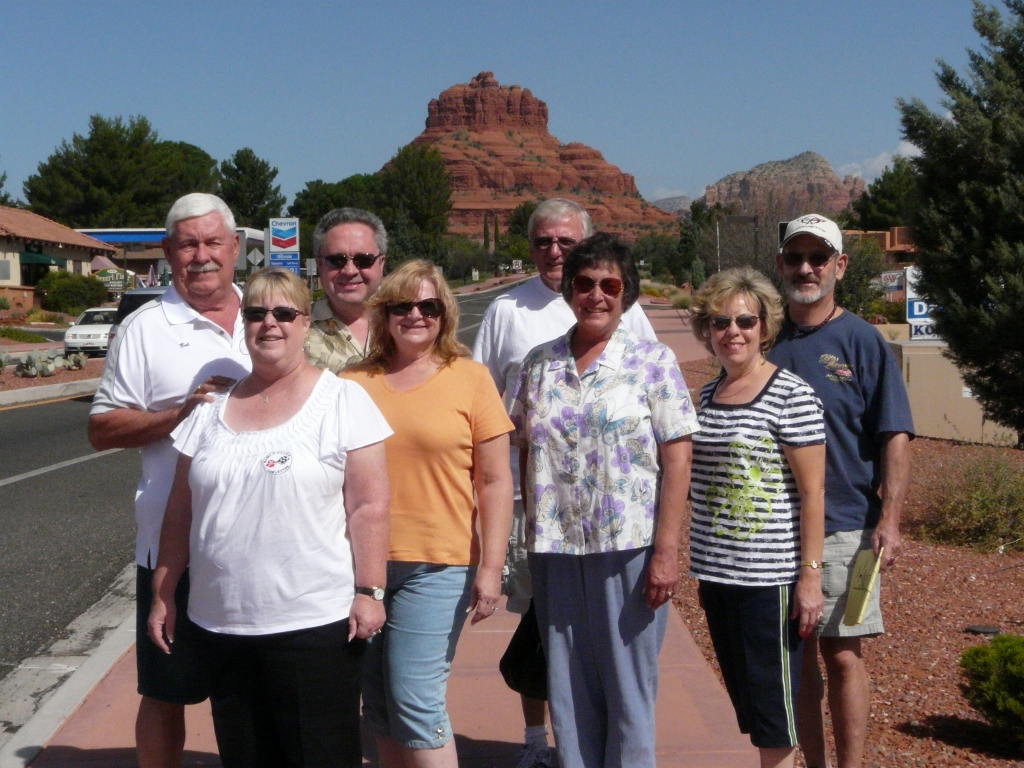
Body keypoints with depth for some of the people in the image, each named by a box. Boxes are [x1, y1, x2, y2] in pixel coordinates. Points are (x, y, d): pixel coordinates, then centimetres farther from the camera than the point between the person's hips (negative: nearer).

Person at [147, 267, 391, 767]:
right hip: (220, 623, 5)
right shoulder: (211, 410, 10)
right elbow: (181, 511, 13)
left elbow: (368, 507, -7)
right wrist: (163, 593, 11)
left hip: (316, 623, -4)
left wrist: (369, 591, -12)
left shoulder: (343, 401, -3)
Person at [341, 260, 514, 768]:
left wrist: (491, 567, -6)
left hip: (437, 566, -3)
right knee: (377, 707, 10)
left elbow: (495, 480, -1)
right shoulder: (355, 382, 7)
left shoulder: (469, 378, 0)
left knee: (415, 701, -5)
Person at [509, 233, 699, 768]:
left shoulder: (653, 361, -2)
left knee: (629, 687, 5)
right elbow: (525, 453, 12)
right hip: (555, 548, 4)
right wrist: (532, 534, 7)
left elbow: (677, 458, -7)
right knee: (567, 689, 11)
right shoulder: (539, 364, 8)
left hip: (629, 548, -3)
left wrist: (666, 550, -12)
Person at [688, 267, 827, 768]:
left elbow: (811, 492, -11)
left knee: (770, 701, 0)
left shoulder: (792, 395, -9)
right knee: (742, 695, 14)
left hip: (769, 574, -7)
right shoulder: (708, 396, 11)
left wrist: (810, 574, -15)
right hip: (717, 572, 7)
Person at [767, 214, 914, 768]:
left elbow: (895, 438, -6)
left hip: (843, 527, -4)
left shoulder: (863, 341, -2)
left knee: (841, 655, -1)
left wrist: (889, 522, -15)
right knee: (797, 655, 11)